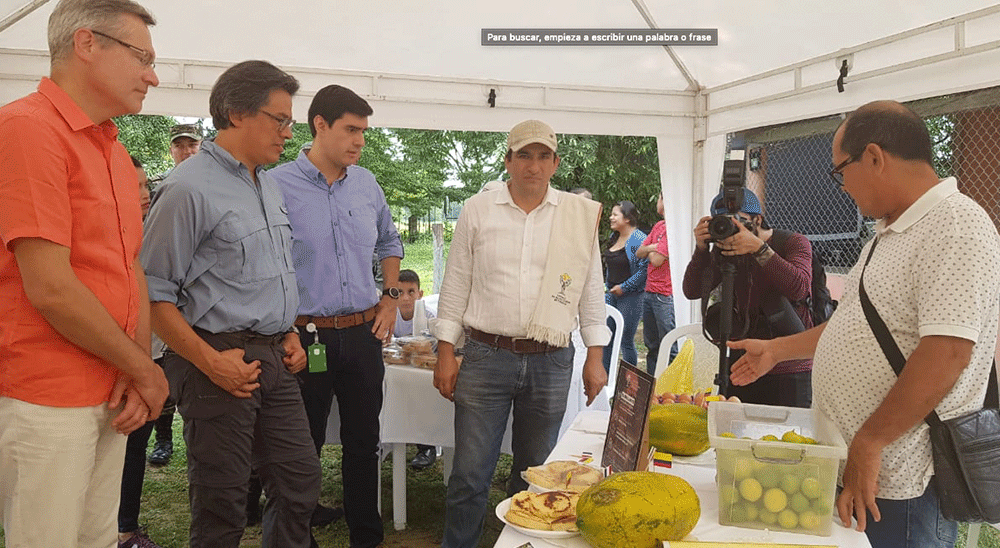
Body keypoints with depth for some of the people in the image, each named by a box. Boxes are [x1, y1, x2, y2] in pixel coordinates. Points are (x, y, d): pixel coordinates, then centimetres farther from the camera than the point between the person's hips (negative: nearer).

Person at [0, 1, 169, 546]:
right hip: (46, 401, -8)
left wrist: (138, 368, -2)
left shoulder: (116, 153, 12)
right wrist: (143, 370, -10)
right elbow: (49, 287, -20)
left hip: (112, 398, 8)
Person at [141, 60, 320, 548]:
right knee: (222, 507, 3)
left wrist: (288, 334, 12)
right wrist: (209, 361, -19)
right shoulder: (190, 186, -12)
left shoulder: (268, 185, 15)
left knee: (300, 481, 13)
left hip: (274, 360, 8)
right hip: (222, 363, -8)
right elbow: (154, 292, -15)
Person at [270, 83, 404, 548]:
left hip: (364, 334, 5)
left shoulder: (366, 184, 7)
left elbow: (390, 242, 23)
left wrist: (391, 297, 13)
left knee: (363, 444, 15)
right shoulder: (278, 184, -10)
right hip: (305, 337, -5)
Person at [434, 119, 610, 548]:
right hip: (486, 356, -1)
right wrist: (445, 353, 2)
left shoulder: (581, 215, 4)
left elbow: (591, 291, 9)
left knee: (535, 473, 14)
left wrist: (595, 358, 5)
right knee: (470, 473, 1)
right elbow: (456, 285, 6)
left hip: (551, 363, 1)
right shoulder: (477, 210, 3)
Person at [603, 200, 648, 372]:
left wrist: (624, 287, -17)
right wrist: (608, 287, 15)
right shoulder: (614, 237, 12)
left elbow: (645, 268, -21)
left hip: (630, 296, -8)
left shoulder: (638, 239, -14)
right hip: (611, 294, 8)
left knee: (626, 341, -1)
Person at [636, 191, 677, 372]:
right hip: (650, 292, 10)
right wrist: (651, 247, -7)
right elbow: (639, 253, 13)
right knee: (652, 346, 16)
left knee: (670, 349, -6)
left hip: (666, 296, -10)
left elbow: (657, 260, -19)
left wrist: (650, 251, 2)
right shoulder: (658, 226, 14)